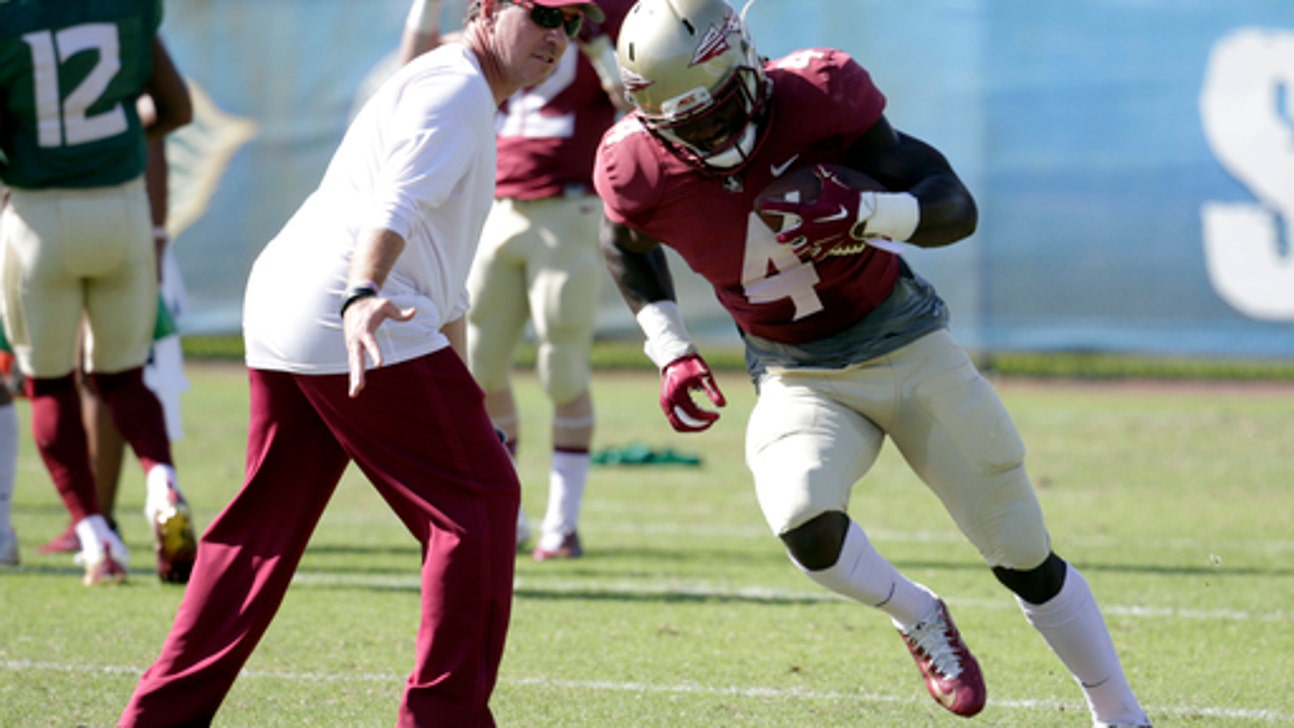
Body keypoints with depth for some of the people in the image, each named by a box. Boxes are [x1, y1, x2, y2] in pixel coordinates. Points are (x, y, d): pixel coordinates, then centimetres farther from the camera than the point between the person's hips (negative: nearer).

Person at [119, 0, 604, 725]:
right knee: (481, 497, -3)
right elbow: (396, 201, -25)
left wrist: (466, 408, 36)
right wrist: (363, 296, -42)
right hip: (339, 312, -10)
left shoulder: (466, 104, 27)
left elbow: (442, 281, 33)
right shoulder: (456, 90, -6)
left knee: (267, 522, 15)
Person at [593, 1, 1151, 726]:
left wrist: (864, 213, -38)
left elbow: (957, 209, -19)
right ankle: (919, 618, 1)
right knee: (803, 524, -31)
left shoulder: (816, 95, -23)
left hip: (904, 341, -1)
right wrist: (672, 353, 0)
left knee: (1028, 562, 7)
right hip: (798, 378, 1)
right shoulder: (642, 168, -17)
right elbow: (628, 247, 10)